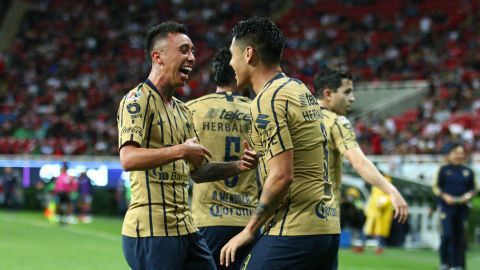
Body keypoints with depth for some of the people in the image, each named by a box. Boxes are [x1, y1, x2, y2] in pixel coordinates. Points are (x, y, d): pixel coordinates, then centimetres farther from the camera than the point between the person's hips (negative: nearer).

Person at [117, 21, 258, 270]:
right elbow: (128, 159, -23)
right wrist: (180, 151, -27)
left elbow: (197, 170, 23)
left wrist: (237, 166, 7)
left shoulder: (182, 111, 20)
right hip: (152, 231, -9)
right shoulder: (138, 100, -9)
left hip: (185, 228, 9)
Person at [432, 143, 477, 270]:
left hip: (462, 207, 3)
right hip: (446, 206, -3)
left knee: (460, 236, 4)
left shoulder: (468, 172, 9)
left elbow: (473, 189, 13)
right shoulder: (444, 170, 1)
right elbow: (436, 187, 1)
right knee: (447, 234, -11)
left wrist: (468, 196, -7)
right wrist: (445, 196, -14)